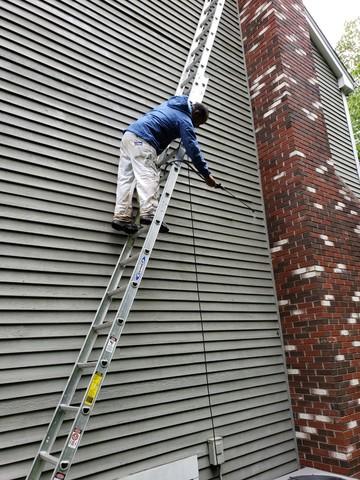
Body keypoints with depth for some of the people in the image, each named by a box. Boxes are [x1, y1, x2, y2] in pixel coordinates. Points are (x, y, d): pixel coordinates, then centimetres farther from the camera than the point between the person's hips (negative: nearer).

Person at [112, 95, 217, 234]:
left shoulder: (170, 104, 26)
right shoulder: (185, 120, 1)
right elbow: (193, 149, -7)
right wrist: (206, 175, -5)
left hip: (129, 135, 9)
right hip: (142, 140, -9)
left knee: (126, 178, 0)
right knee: (148, 176, -17)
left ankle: (121, 216, -5)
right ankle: (149, 212, -31)